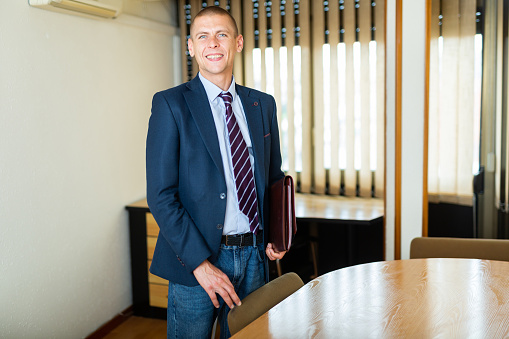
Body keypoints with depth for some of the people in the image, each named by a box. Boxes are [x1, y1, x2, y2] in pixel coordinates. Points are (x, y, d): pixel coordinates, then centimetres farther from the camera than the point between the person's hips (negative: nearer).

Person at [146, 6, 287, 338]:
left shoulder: (263, 104, 8)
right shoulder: (171, 104, -6)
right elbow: (160, 195, -11)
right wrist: (200, 263, -17)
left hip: (254, 258, 5)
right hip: (196, 258, -4)